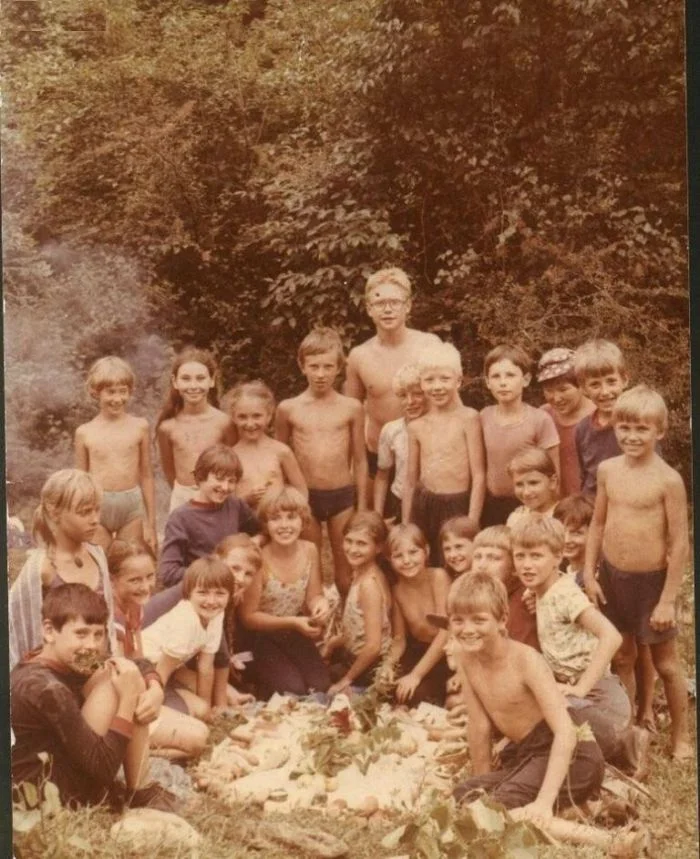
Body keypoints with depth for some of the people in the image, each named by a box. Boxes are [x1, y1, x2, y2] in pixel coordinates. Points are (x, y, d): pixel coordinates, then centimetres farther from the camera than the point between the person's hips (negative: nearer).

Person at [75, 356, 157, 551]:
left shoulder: (139, 427, 3)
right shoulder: (85, 432, 2)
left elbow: (146, 476, 8)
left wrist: (151, 524, 9)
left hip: (132, 505, 0)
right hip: (97, 507, 0)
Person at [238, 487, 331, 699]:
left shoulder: (309, 550, -9)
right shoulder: (259, 560, -24)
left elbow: (313, 595, 3)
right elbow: (249, 617, -16)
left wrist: (321, 603, -22)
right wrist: (292, 622, -26)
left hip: (296, 635, 5)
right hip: (261, 638, -4)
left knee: (320, 686, -13)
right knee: (293, 689, -20)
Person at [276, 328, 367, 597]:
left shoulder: (351, 408, -1)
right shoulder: (289, 409, -1)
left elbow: (359, 460, 5)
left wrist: (362, 507, 4)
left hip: (343, 496, 0)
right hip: (305, 498, 0)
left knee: (346, 569, 8)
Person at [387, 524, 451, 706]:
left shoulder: (438, 577, -19)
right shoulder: (397, 590, -3)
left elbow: (446, 632, -21)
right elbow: (399, 639, 4)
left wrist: (416, 675, -23)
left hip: (446, 655, -5)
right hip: (418, 652, 5)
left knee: (416, 692, -26)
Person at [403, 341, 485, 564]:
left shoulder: (468, 418, -5)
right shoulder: (416, 426, 6)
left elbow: (479, 475, -6)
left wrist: (472, 523, -10)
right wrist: (405, 526, 13)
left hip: (458, 506, -4)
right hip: (424, 506, 4)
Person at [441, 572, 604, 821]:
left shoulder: (526, 660, -22)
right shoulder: (463, 655, -5)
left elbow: (565, 731, -28)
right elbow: (479, 724, 3)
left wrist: (544, 802, -36)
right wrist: (481, 782, 7)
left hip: (567, 753, -7)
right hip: (522, 754, 7)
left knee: (504, 803, -28)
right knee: (461, 797, -12)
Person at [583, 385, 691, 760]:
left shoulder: (668, 480, -17)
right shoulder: (607, 470, -2)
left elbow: (680, 544, -14)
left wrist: (668, 599, -14)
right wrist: (589, 573, 5)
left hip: (652, 580, -4)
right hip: (612, 577, 4)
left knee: (665, 663, 10)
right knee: (621, 658, 17)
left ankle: (680, 737, 26)